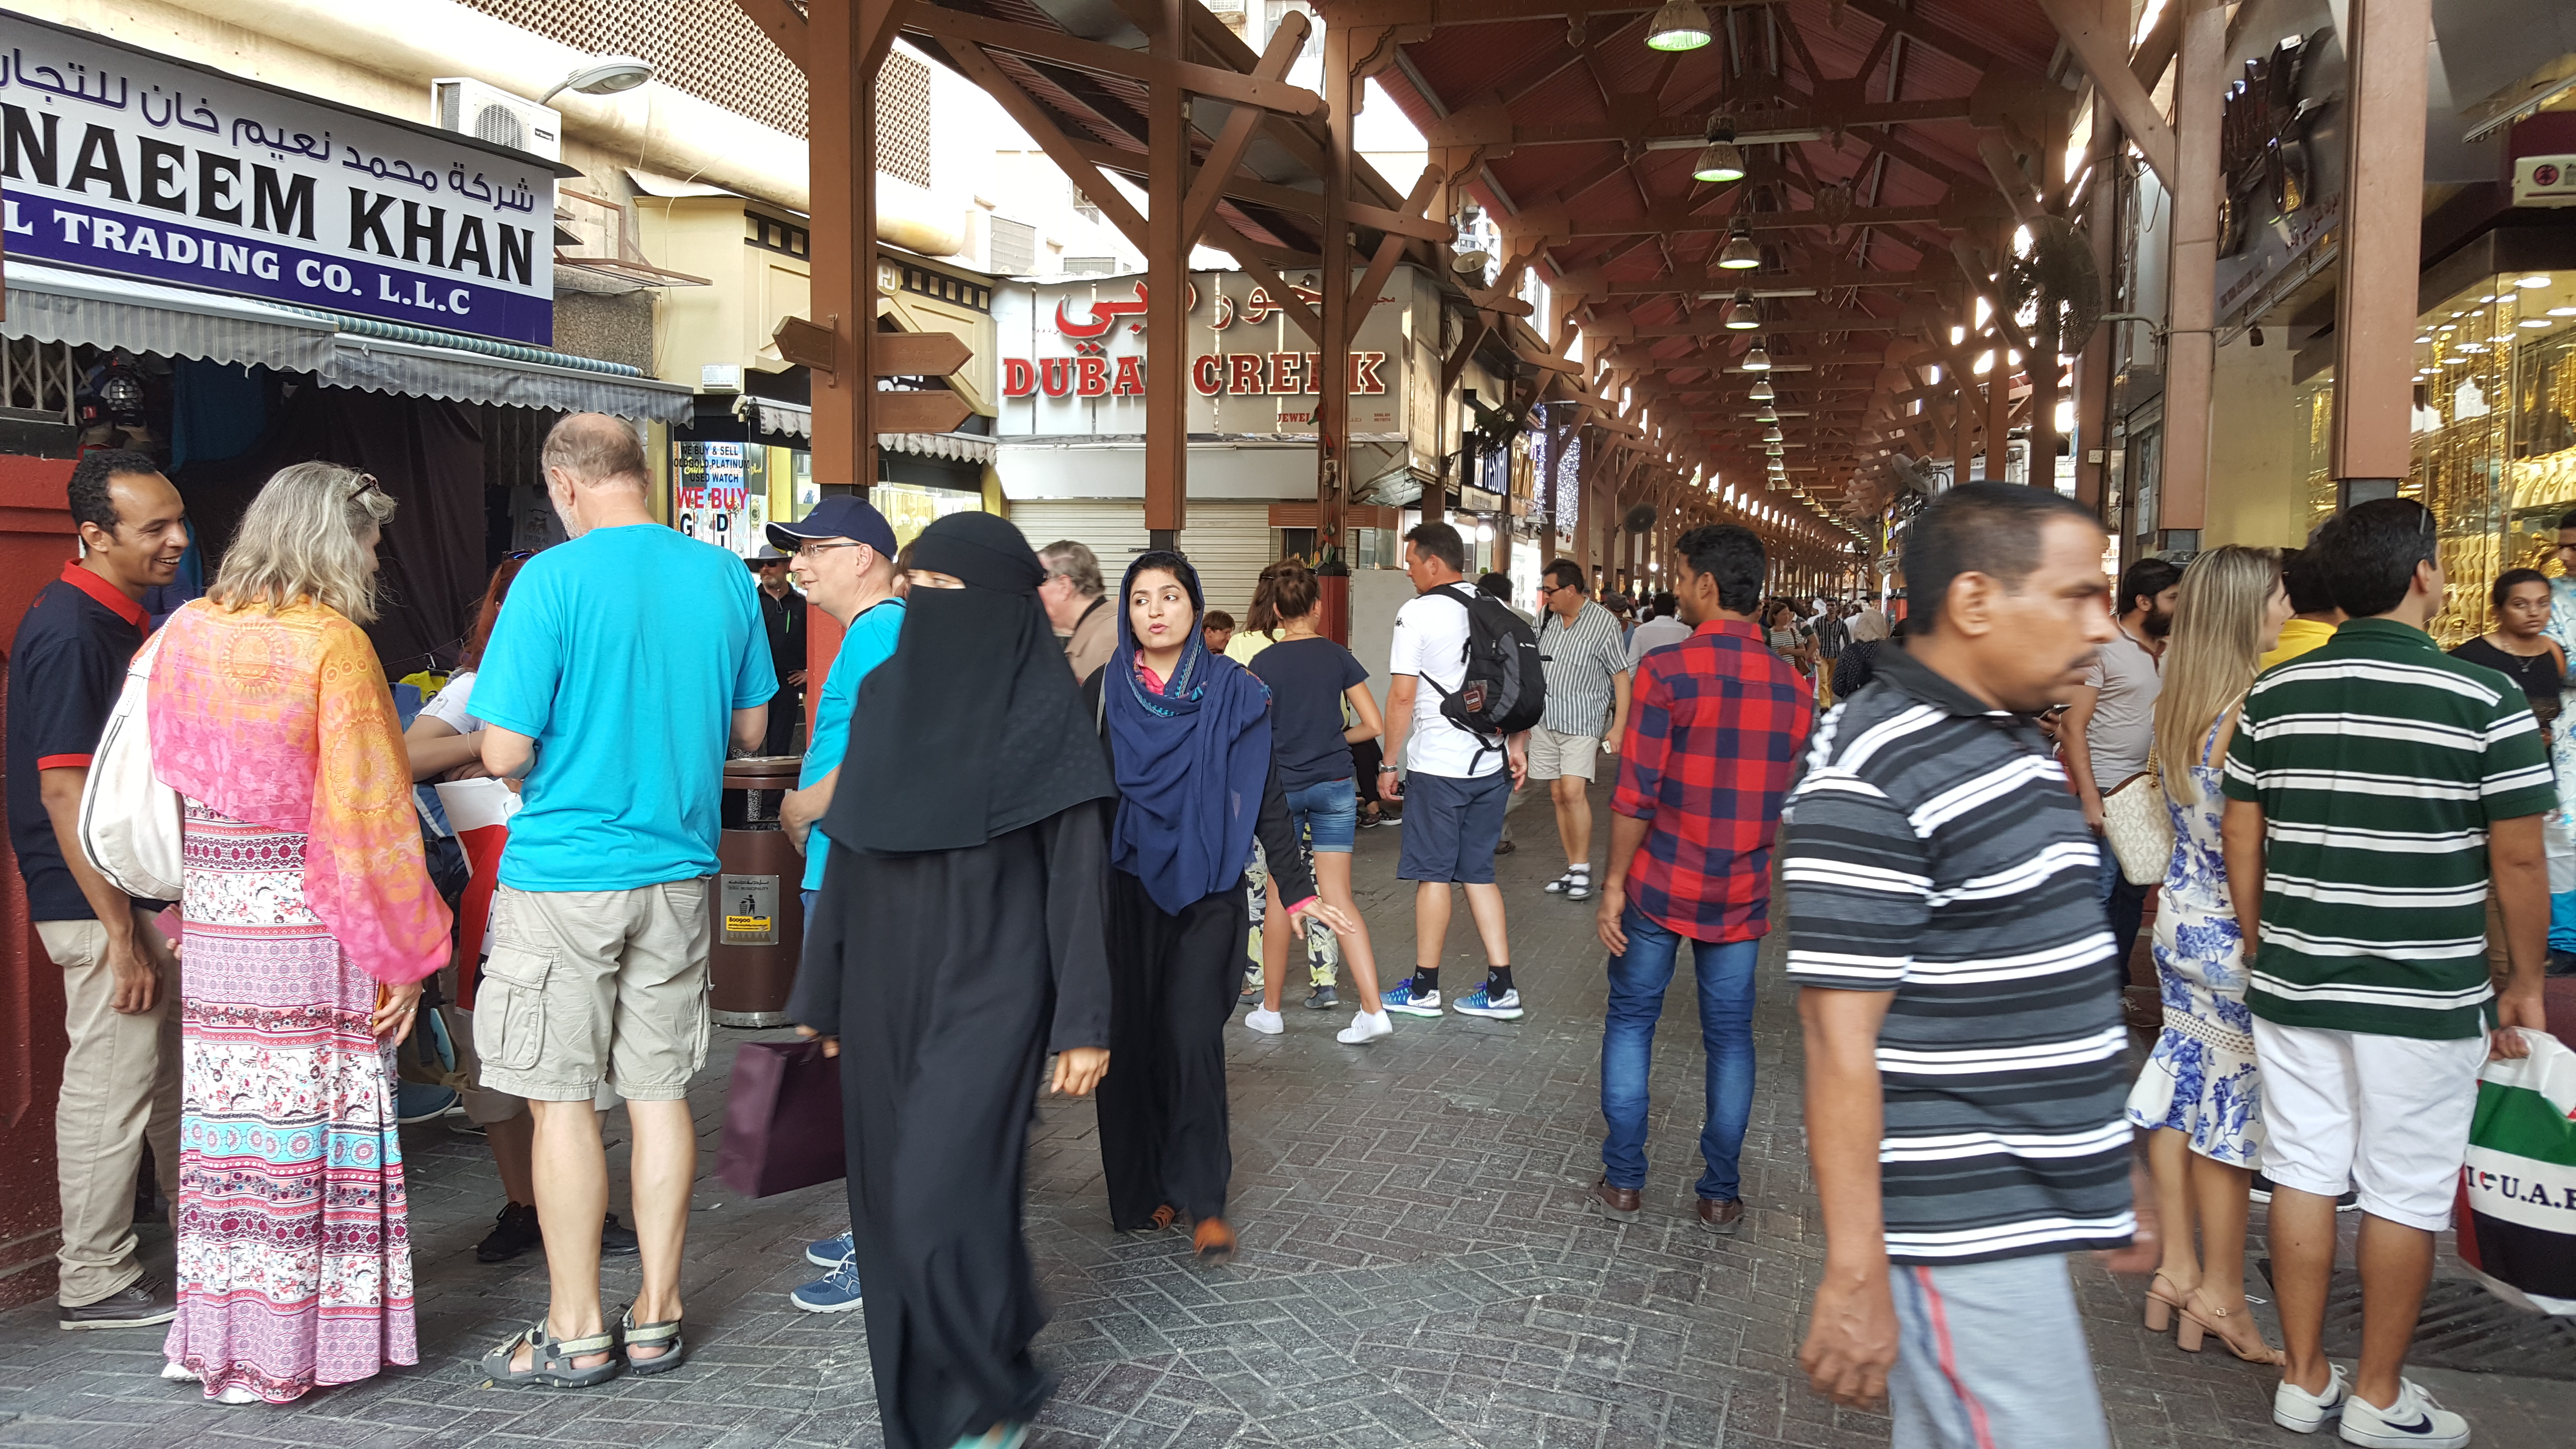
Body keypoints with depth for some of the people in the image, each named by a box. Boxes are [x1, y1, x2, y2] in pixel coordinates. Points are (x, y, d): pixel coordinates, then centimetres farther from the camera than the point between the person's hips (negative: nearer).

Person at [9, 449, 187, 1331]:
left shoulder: (128, 620, 11)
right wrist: (120, 934, -22)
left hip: (149, 892, 10)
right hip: (102, 902, -10)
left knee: (173, 1072, 17)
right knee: (111, 1085, 0)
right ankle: (93, 1284, 13)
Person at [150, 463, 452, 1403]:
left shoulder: (186, 633, 6)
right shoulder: (331, 643, -13)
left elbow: (159, 786, 11)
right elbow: (367, 812, -13)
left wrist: (176, 902, 20)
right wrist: (403, 953, -8)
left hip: (212, 914, 6)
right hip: (308, 920, -6)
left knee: (227, 1113, 14)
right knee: (310, 1118, 3)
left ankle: (212, 1335, 24)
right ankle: (291, 1350, 11)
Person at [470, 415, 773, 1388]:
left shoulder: (553, 579, -13)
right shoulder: (725, 578, 3)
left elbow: (506, 749, -14)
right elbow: (749, 731, 12)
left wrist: (562, 749, 7)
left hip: (563, 873, -5)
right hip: (679, 871, 5)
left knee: (562, 1100, 5)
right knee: (660, 1093, 11)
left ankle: (577, 1334, 14)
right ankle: (656, 1319, 20)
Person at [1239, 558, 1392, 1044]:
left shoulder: (1263, 665, -8)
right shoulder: (1339, 657, -2)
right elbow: (1375, 725, -1)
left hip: (1281, 787, -2)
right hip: (1335, 785, 2)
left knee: (1281, 895, 12)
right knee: (1338, 896, 3)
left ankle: (1271, 1009, 20)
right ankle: (1373, 1010, -7)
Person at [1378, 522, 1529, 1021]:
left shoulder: (1418, 613, -11)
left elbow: (1402, 697, -12)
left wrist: (1389, 764, -5)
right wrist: (1518, 747, 17)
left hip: (1438, 767, -6)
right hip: (1492, 764, 6)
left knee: (1433, 873, 5)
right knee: (1478, 872, 13)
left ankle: (1424, 989, 15)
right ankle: (1500, 989, 11)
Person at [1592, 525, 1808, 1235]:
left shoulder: (1667, 669, -14)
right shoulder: (1791, 688, 1)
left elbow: (1636, 793, -16)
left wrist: (1614, 884, -8)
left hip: (1659, 884, -3)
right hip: (1741, 894, 3)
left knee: (1631, 1022, 12)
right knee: (1729, 1036, 11)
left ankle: (1623, 1180, 17)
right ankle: (1721, 1194, 18)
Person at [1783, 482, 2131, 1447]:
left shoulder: (2013, 742, 12)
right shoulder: (1873, 781, -19)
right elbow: (1841, 1044, -21)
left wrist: (2112, 1175, 25)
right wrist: (1856, 1272, -21)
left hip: (2023, 1207, 9)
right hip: (1962, 1224, -9)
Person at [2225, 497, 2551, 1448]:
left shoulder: (2275, 693, 1)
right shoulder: (2485, 700, -10)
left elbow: (2241, 841, 6)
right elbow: (2518, 860, -8)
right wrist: (2526, 984, 4)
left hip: (2295, 983, 4)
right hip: (2423, 997, -4)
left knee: (2304, 1175, 11)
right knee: (2406, 1196, 9)